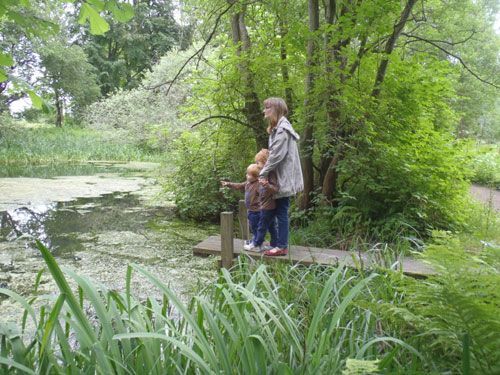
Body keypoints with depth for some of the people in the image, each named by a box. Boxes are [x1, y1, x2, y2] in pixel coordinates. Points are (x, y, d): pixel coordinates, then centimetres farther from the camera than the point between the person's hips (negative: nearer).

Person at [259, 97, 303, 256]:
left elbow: (277, 155, -20)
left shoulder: (282, 128, -14)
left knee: (281, 212, -4)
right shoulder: (278, 128, 16)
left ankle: (282, 246, 3)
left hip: (284, 178, -9)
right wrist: (265, 173, 4)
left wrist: (263, 173, -15)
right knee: (279, 211, 13)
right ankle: (280, 242, 21)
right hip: (281, 177, 9)